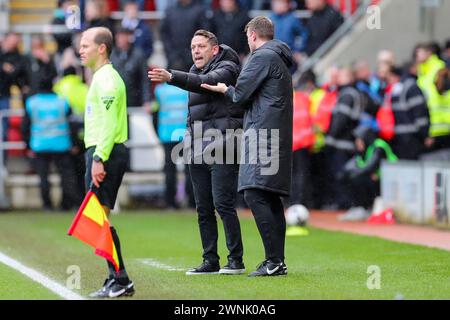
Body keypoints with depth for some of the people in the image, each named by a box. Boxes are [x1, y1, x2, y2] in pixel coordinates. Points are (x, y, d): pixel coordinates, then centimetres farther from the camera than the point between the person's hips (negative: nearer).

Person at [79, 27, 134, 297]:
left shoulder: (107, 79, -12)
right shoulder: (102, 77, 20)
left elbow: (110, 124, -20)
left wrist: (99, 159, -24)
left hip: (105, 153, -10)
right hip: (101, 153, 10)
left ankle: (120, 280, -10)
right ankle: (118, 280, 12)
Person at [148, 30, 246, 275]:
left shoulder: (226, 68, -4)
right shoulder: (196, 71, 20)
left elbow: (207, 82, -25)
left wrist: (171, 77, -35)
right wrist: (190, 136, 15)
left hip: (222, 147, -8)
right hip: (198, 149, 8)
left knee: (223, 204, -13)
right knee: (203, 209, 6)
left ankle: (236, 260, -10)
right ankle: (210, 261, 10)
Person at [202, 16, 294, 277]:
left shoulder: (263, 57, -7)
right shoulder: (280, 59, 24)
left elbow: (241, 95, -8)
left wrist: (226, 89, 13)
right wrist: (230, 90, 22)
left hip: (262, 131, -10)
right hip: (278, 135, 10)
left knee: (255, 195, -15)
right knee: (272, 198, 9)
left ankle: (274, 260, -21)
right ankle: (278, 261, 7)